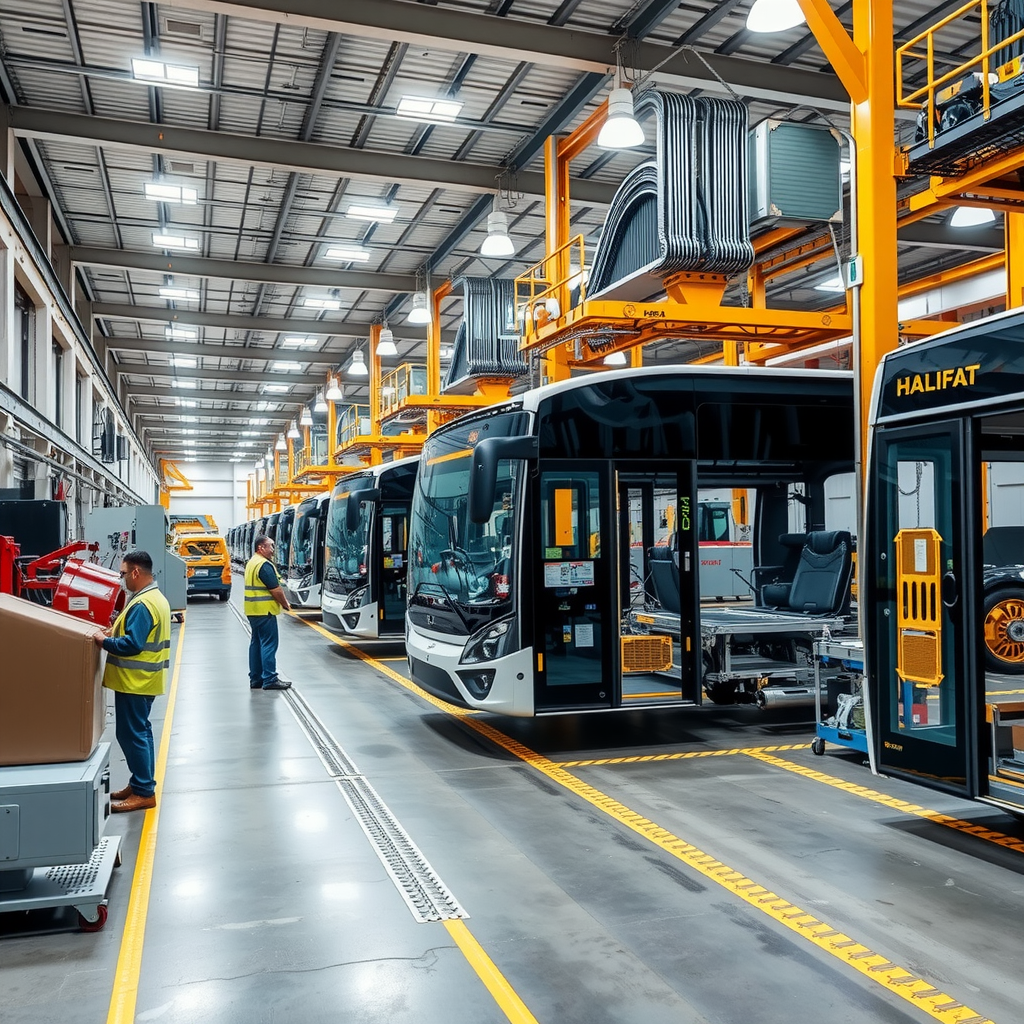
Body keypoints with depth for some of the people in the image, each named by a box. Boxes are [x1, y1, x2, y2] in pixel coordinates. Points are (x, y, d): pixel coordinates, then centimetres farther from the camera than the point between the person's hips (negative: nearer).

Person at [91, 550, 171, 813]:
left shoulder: (143, 604, -22)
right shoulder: (156, 598, 12)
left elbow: (132, 644, -27)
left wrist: (104, 641, -15)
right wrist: (114, 632, 8)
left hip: (135, 681, -11)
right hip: (143, 680, 11)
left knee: (130, 734, -4)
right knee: (140, 731, 16)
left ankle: (144, 792, 1)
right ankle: (141, 784, 25)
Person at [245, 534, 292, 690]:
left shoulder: (252, 563, 14)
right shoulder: (264, 565, -17)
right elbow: (276, 590, -18)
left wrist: (282, 600, 15)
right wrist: (286, 604, -3)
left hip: (253, 611, 10)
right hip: (265, 610, -10)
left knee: (256, 643, 13)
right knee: (269, 644, -6)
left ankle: (256, 679, 17)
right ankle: (270, 679, -5)